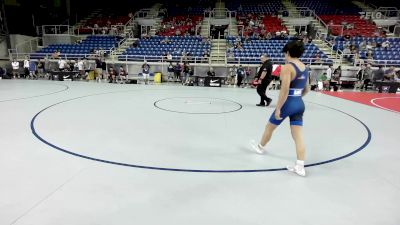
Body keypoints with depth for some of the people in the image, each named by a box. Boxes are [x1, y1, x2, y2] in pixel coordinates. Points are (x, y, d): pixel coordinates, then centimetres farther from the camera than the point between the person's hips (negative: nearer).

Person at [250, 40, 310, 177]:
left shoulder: (287, 67, -16)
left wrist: (278, 108, -18)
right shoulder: (304, 68, 9)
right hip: (300, 104, 7)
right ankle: (300, 167, 3)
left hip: (287, 104, -7)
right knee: (298, 136, 4)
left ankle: (260, 147, 41)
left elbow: (285, 90, -23)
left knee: (269, 127, 18)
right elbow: (306, 90, 17)